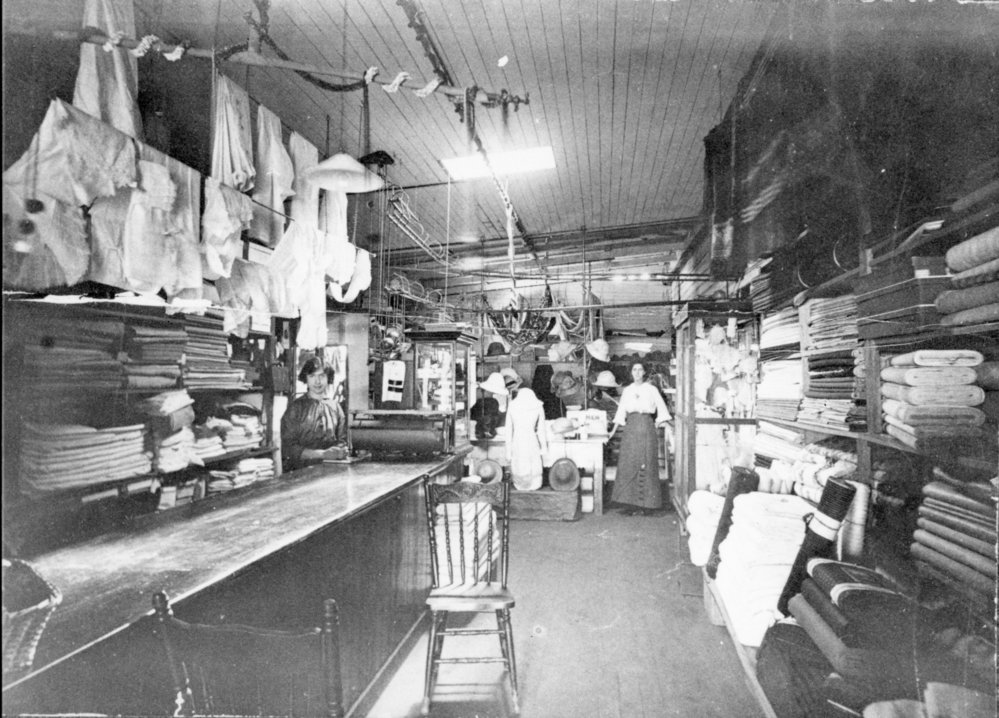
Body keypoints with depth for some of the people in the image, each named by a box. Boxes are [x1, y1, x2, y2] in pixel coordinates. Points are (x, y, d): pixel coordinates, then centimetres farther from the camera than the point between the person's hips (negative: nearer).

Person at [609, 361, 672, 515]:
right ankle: (632, 503, 2)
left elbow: (662, 410, 7)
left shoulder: (651, 389, 8)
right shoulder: (627, 390, 13)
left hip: (647, 426, -2)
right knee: (629, 464, -3)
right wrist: (613, 431, 9)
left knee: (647, 464, -3)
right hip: (631, 428, 2)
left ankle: (648, 504, 3)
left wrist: (666, 426, -3)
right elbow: (621, 412, 14)